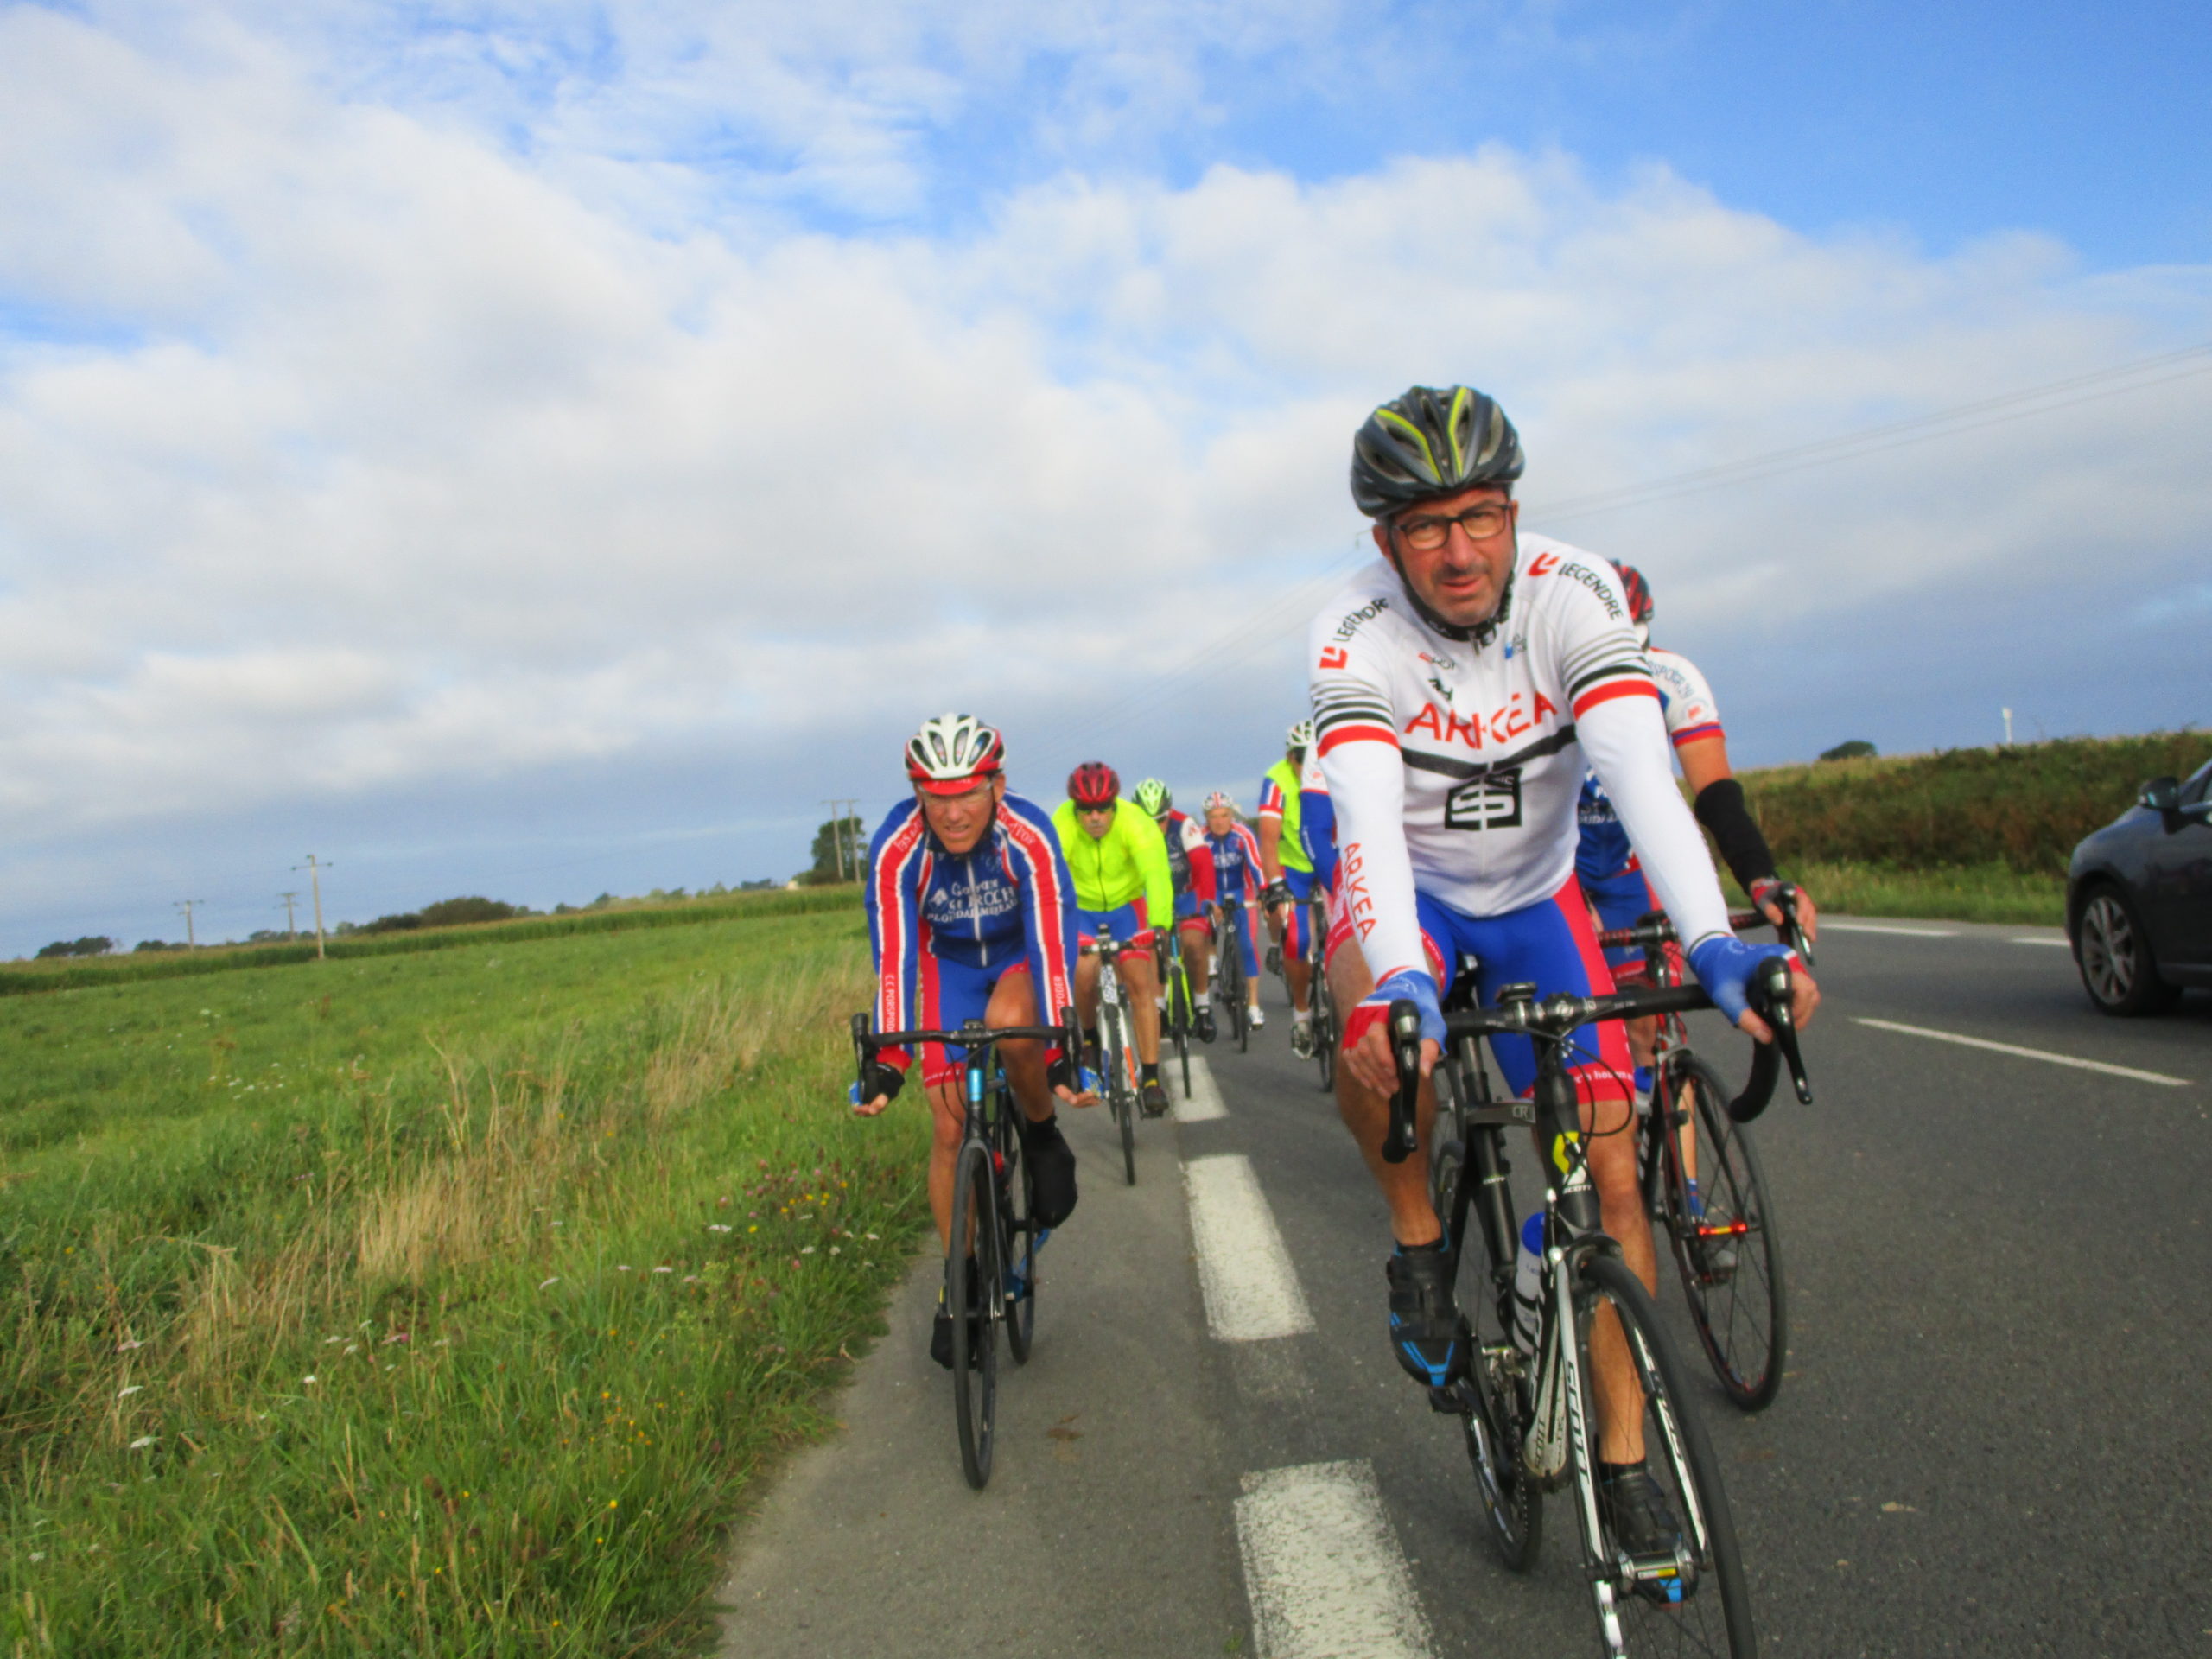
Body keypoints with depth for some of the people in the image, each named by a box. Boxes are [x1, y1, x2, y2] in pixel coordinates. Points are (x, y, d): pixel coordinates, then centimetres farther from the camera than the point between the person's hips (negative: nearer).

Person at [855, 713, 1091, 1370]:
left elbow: (1051, 946, -36)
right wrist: (886, 1061, -38)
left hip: (1022, 954, -1)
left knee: (1009, 1023, -37)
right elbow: (893, 958, -31)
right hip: (950, 963, 2)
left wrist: (1063, 1052, -43)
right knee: (949, 1125, -4)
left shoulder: (1029, 835, -33)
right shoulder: (897, 847, -30)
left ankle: (1042, 1134, -6)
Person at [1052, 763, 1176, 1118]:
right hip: (1081, 909, 1)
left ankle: (1150, 1076, -8)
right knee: (1084, 974, -19)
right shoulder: (1061, 826, -27)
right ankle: (1089, 1035, 14)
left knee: (1140, 983, -13)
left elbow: (1156, 874, -39)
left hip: (1127, 905, 0)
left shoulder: (1135, 822, -29)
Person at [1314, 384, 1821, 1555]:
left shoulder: (1573, 594, -21)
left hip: (1535, 895, 2)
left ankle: (1624, 1456, 10)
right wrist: (1399, 981, -56)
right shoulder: (1353, 640, -25)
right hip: (1406, 891, -1)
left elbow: (1641, 773, -34)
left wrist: (1711, 944, -49)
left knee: (1612, 1162, -6)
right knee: (1381, 1026, -38)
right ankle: (1417, 1240, -9)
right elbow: (1370, 818, -38)